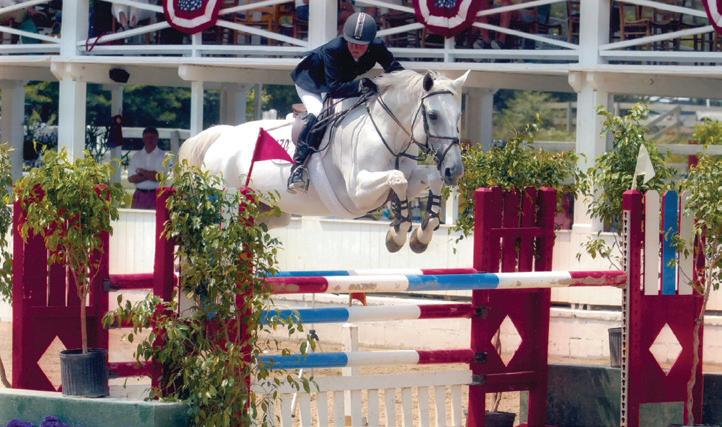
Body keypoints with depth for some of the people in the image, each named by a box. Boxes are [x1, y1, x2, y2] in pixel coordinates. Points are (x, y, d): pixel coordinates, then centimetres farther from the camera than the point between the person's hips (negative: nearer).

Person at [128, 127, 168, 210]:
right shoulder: (136, 156, 11)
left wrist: (142, 172, -2)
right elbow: (131, 178, 1)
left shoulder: (163, 156, 3)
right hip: (140, 196, 2)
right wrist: (150, 175, -8)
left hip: (156, 195, -2)